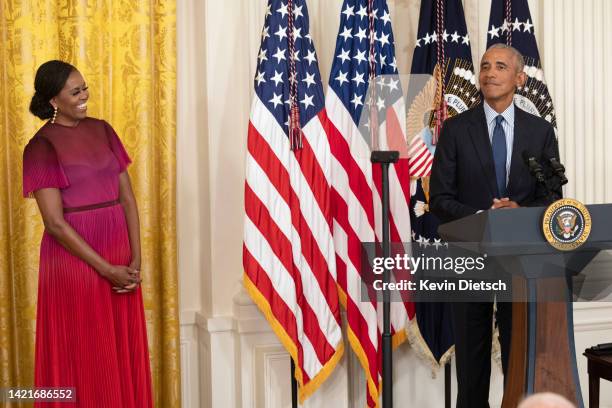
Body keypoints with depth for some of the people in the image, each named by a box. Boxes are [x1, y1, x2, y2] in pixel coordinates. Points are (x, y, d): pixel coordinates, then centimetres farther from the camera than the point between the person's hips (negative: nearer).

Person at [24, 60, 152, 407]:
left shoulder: (102, 130, 8)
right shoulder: (43, 147, -9)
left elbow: (128, 198, 6)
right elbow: (55, 222, -14)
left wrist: (135, 260, -4)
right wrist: (106, 269, -14)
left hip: (119, 254, 5)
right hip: (75, 259, -5)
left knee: (123, 352, 12)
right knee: (82, 356, 5)